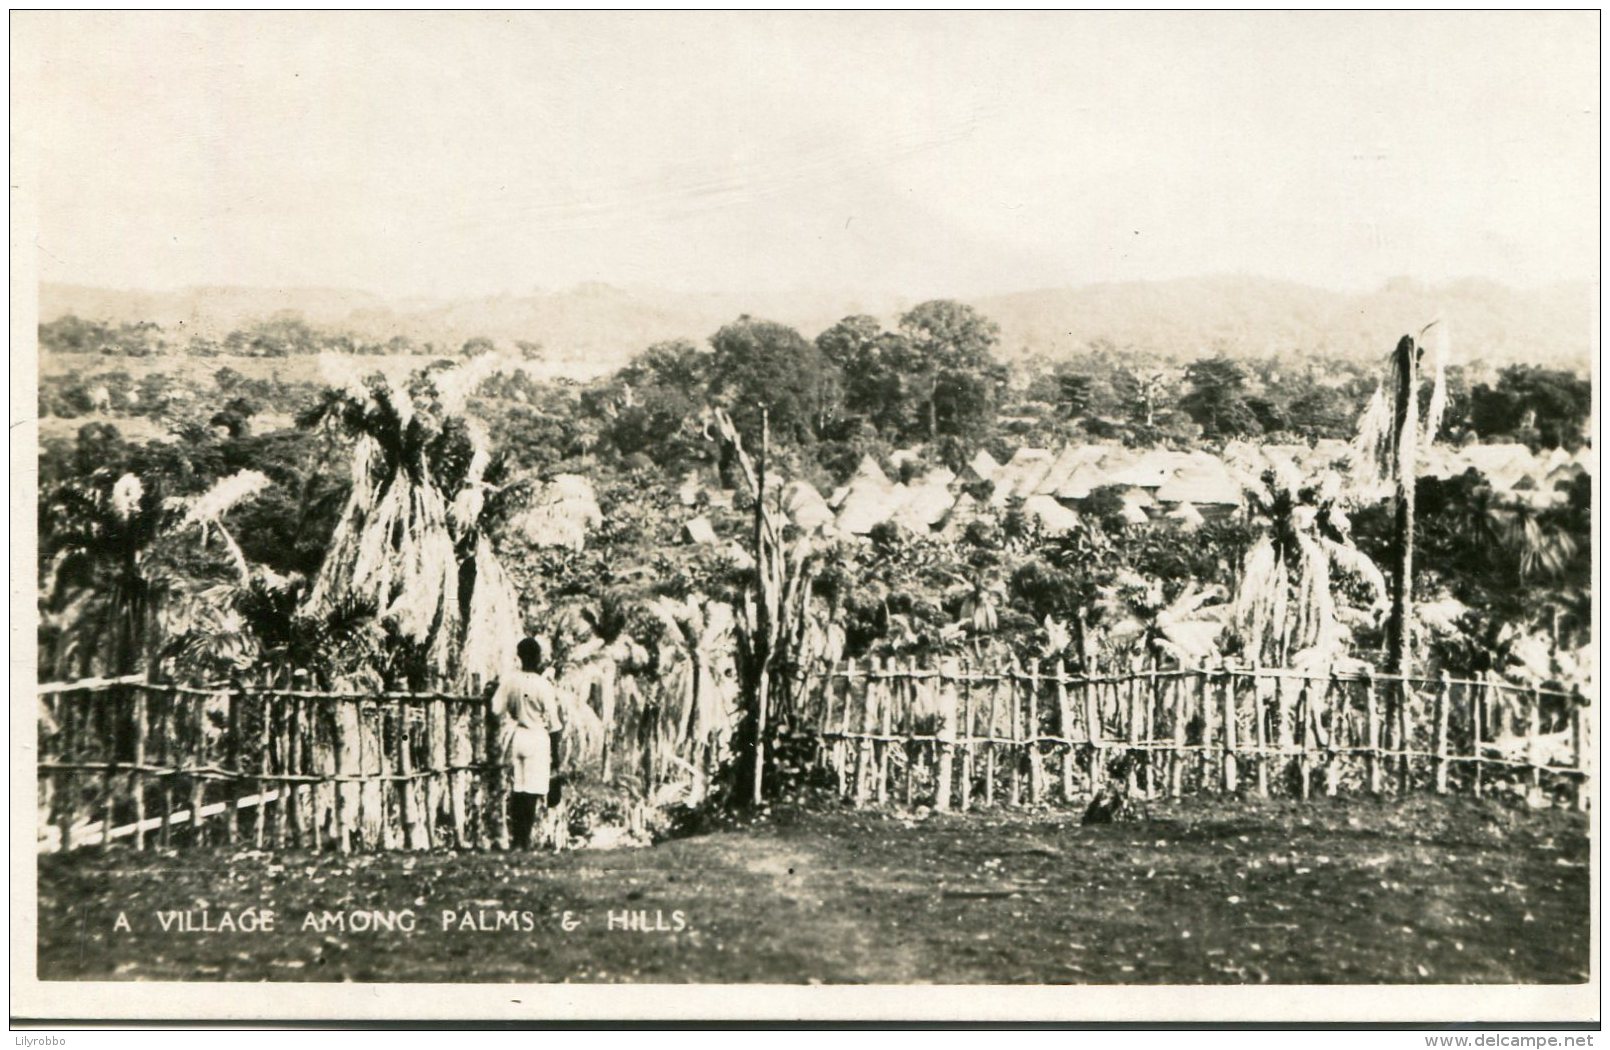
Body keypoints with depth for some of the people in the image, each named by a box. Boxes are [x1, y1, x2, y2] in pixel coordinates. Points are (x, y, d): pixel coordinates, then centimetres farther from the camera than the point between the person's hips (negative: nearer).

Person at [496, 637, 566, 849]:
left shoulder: (509, 682, -4)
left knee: (516, 789, 12)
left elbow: (497, 707, 1)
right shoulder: (544, 684, -13)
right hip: (537, 738, -4)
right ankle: (525, 839, 2)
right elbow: (553, 720, -9)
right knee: (532, 790, 2)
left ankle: (517, 838, 14)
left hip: (515, 736, 4)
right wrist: (555, 750, 1)